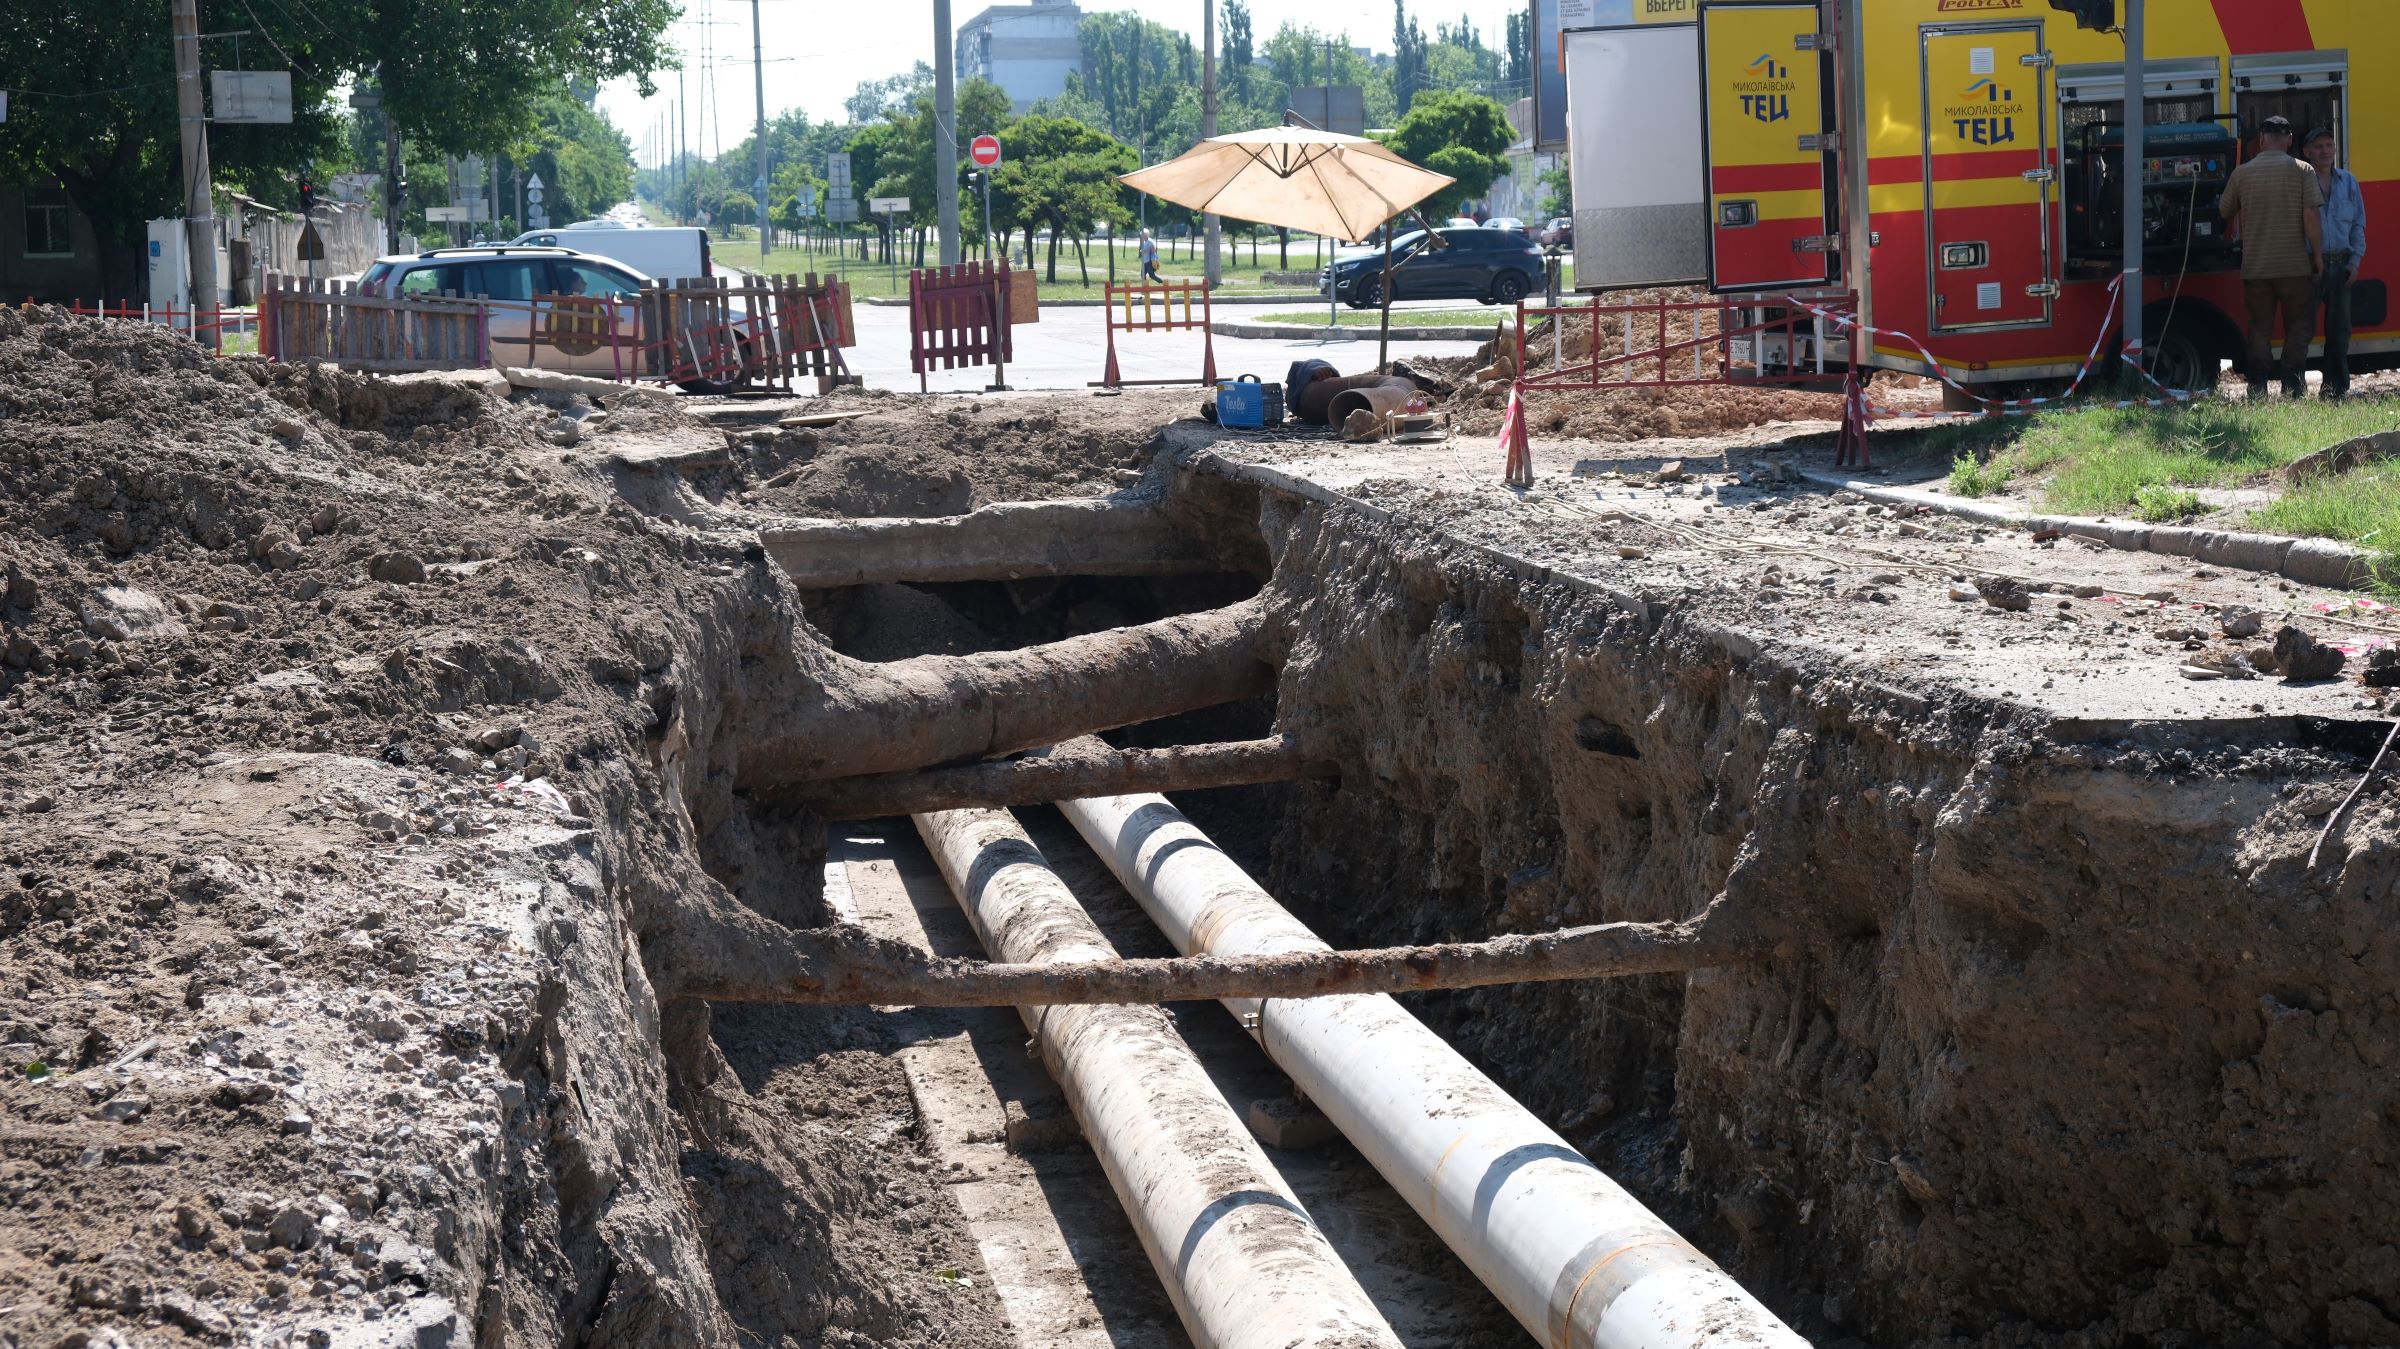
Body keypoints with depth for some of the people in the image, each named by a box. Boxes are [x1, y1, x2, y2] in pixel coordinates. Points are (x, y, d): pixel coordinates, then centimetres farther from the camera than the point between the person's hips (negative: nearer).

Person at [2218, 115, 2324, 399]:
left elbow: (2224, 212, 15)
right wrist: (2318, 256, -3)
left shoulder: (2242, 173, 2)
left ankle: (2258, 388, 6)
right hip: (2295, 266, -2)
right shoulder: (2302, 171, -5)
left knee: (2260, 328, 8)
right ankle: (2292, 387, 0)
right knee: (2298, 327, 7)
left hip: (2255, 267, 2)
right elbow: (2311, 217, -11)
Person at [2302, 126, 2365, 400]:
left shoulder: (2348, 181, 12)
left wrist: (2355, 260, 3)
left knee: (2340, 329, 7)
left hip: (2341, 264, 4)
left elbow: (2359, 223, 14)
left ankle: (2337, 388, 15)